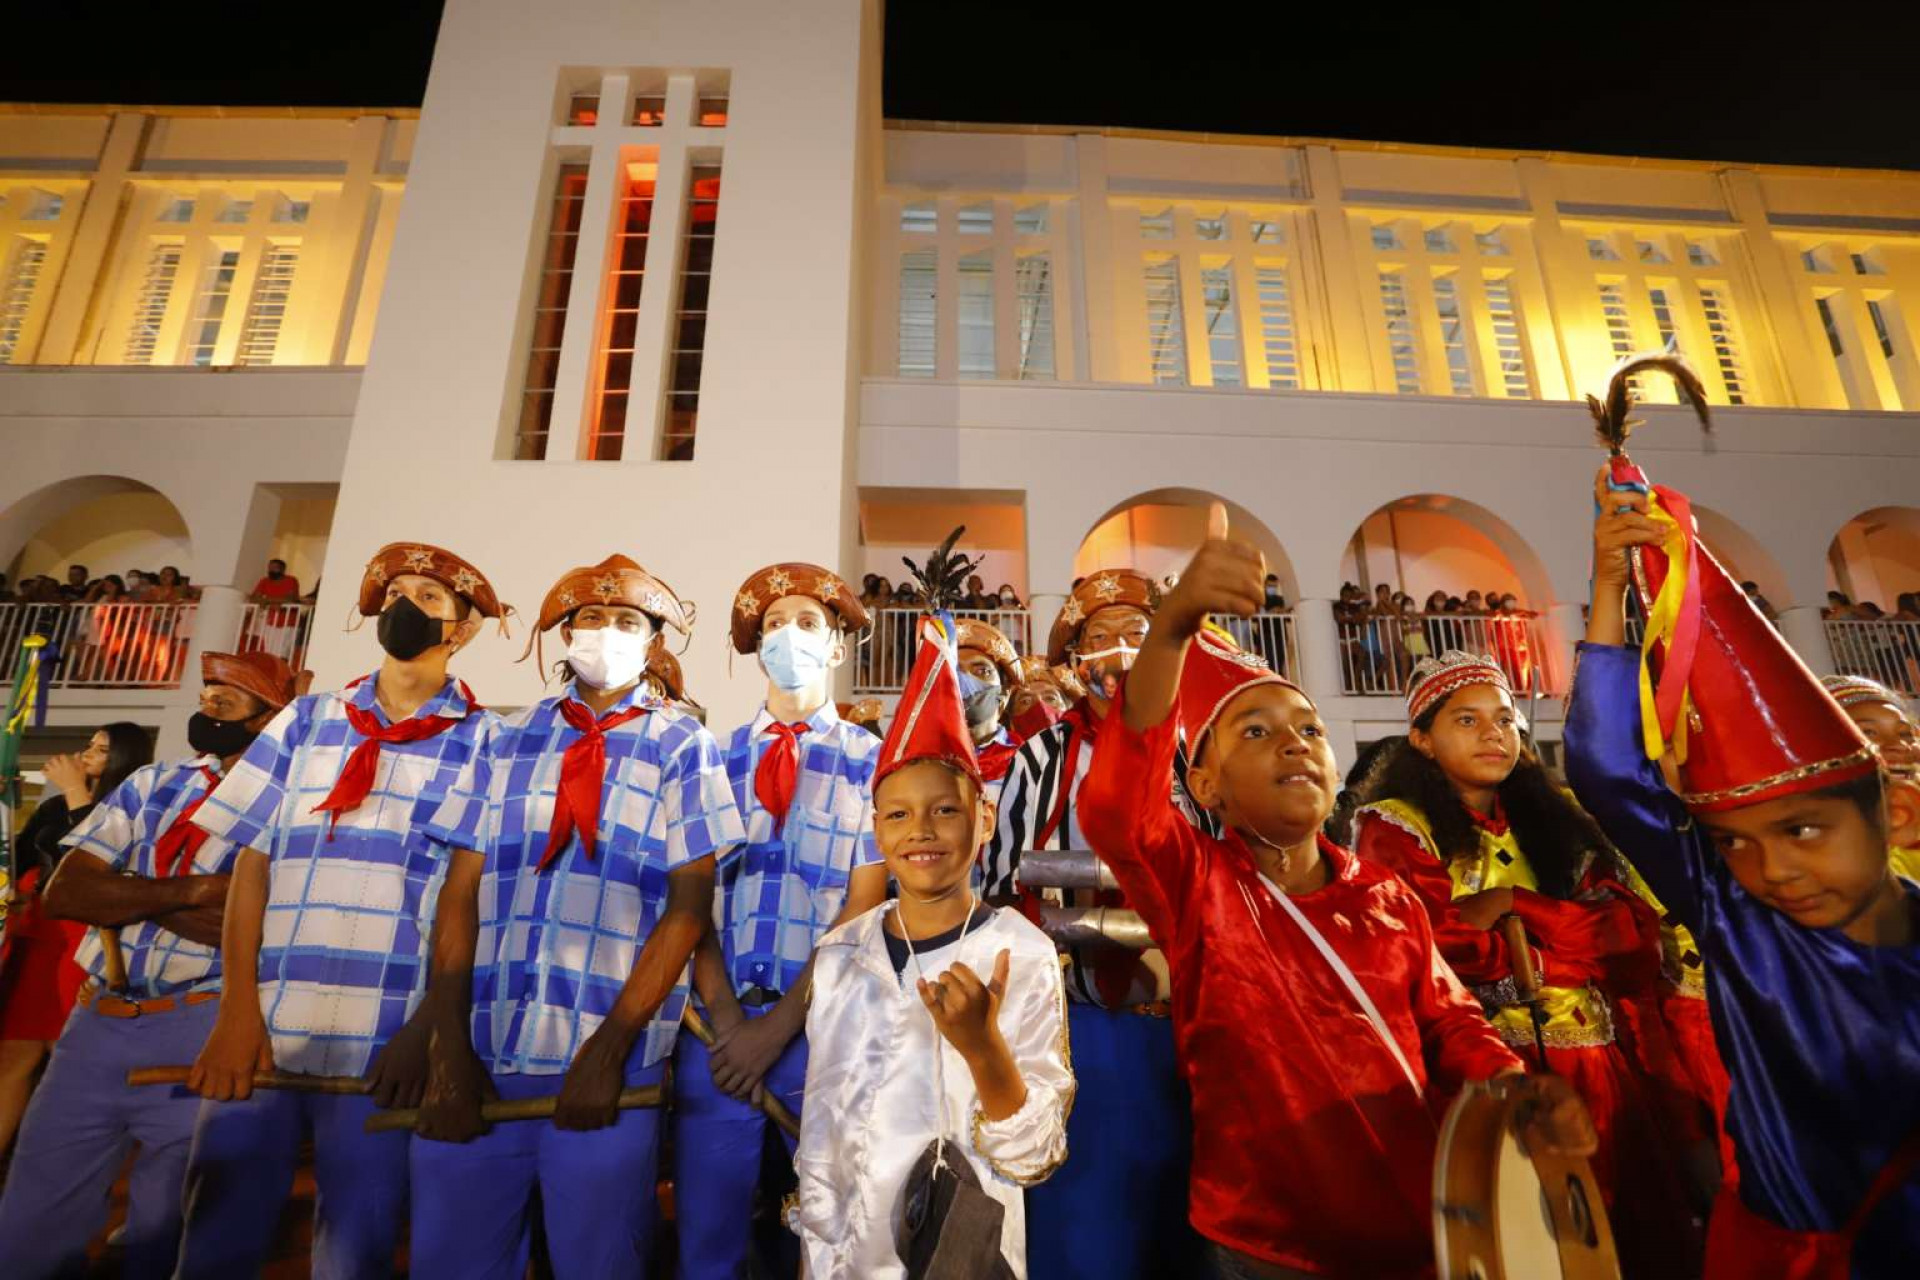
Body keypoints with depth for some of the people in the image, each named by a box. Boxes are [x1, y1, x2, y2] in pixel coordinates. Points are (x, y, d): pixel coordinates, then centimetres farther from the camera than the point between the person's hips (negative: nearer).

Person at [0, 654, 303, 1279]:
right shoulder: (155, 783, 7)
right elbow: (64, 891, 0)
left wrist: (122, 896, -10)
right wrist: (191, 891, -16)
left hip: (201, 1035, -5)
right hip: (95, 1023, 5)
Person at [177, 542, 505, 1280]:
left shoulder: (484, 742, 1)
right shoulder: (308, 718, 10)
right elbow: (252, 861, 6)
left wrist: (429, 1028, -10)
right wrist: (238, 1008, -4)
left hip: (383, 1044, -2)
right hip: (262, 1029, 3)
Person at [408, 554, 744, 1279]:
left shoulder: (683, 747, 0)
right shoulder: (507, 738, 8)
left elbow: (690, 903, -6)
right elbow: (460, 891, 4)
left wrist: (610, 1047, -11)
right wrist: (448, 1050, -4)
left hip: (604, 1063, -2)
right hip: (479, 1060, 3)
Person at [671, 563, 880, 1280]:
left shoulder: (873, 762, -1)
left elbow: (862, 911, -4)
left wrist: (779, 1025, -8)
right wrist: (726, 1020, -8)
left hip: (822, 1028, -1)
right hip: (718, 1024, 2)